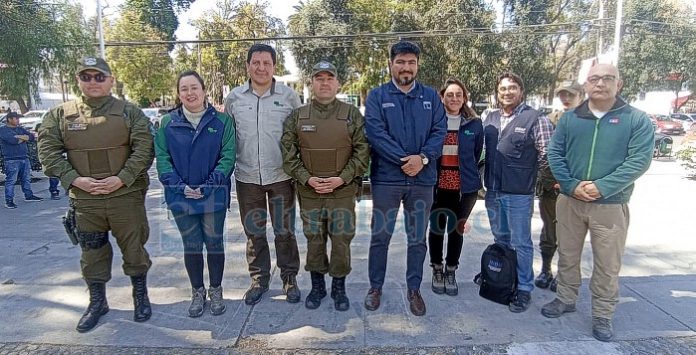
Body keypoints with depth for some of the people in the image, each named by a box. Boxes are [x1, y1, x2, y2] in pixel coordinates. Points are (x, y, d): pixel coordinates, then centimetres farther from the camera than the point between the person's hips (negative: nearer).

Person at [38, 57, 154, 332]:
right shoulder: (60, 115, 6)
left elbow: (144, 149, -8)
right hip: (84, 199, 2)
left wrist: (122, 178, -17)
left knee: (134, 248, 9)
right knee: (92, 253, 15)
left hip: (126, 195, -2)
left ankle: (141, 296, 29)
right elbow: (48, 150, 2)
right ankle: (97, 302, 34)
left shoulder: (130, 112, 0)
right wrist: (74, 179, -11)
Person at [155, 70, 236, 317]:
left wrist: (208, 187, -15)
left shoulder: (221, 121, -4)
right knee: (191, 246, 12)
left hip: (213, 195, -1)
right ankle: (197, 292, 29)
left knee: (214, 243, 10)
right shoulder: (168, 122, 1)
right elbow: (162, 158, 0)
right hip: (181, 196, 2)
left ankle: (216, 291, 28)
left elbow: (228, 157, -8)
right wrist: (180, 186, -13)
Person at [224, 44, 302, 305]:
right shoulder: (235, 97, 4)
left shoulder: (288, 96, -1)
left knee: (285, 231, 9)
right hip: (247, 177, 2)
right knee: (253, 232, 13)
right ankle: (259, 278, 30)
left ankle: (289, 278, 26)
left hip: (281, 176, -2)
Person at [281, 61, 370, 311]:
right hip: (309, 193, 1)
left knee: (341, 242, 7)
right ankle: (317, 287, 31)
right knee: (314, 241, 12)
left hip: (343, 192, -1)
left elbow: (362, 152, -3)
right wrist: (307, 179, -11)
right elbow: (288, 153, 1)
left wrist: (342, 178, -13)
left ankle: (339, 288, 27)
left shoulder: (352, 115, 0)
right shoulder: (298, 117, 3)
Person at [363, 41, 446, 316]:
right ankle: (375, 287, 25)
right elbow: (375, 133, -10)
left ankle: (414, 289, 27)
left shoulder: (431, 96, 9)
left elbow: (440, 131, 1)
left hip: (422, 179, 2)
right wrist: (405, 159, -17)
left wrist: (422, 158, -16)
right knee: (380, 236, 7)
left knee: (418, 238, 12)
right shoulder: (377, 96, 2)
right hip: (386, 178, -2)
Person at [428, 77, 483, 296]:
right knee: (437, 227, 9)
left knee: (457, 229, 10)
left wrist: (471, 176, 15)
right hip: (437, 184, -1)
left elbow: (477, 155, 12)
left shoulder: (474, 124, 1)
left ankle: (451, 272, 28)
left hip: (463, 186, 1)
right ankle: (437, 270, 28)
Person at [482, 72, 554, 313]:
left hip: (519, 194, -6)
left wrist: (525, 170, -2)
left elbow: (547, 155, -10)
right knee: (500, 239, 19)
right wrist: (485, 178, 11)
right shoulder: (490, 119, 9)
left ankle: (524, 289, 17)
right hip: (493, 191, 6)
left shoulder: (535, 119, -9)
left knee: (520, 243, 3)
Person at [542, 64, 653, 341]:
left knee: (607, 265, 7)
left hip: (611, 205, -2)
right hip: (569, 201, 2)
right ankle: (565, 299, 34)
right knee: (567, 255, 15)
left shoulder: (637, 120, -3)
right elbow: (554, 153, 0)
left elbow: (639, 160, -11)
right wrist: (571, 185, -13)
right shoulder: (570, 118, 5)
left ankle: (602, 315, 24)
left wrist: (602, 187, -21)